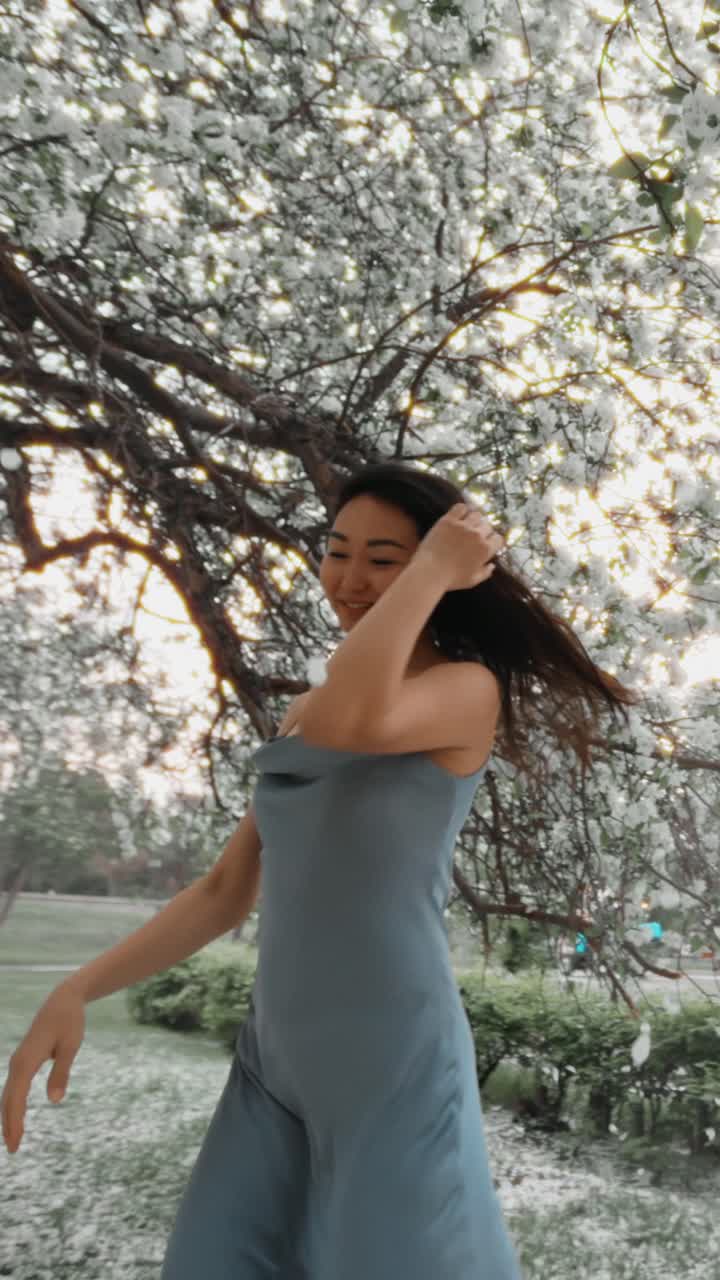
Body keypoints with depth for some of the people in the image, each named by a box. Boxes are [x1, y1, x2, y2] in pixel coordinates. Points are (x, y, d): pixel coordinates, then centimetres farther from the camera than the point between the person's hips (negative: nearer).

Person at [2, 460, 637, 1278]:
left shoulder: (468, 690, -8)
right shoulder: (300, 713, 10)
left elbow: (354, 722, -32)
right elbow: (225, 892, 10)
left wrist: (435, 569, -17)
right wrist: (78, 990, 2)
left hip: (394, 1062, -6)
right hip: (272, 1060, 6)